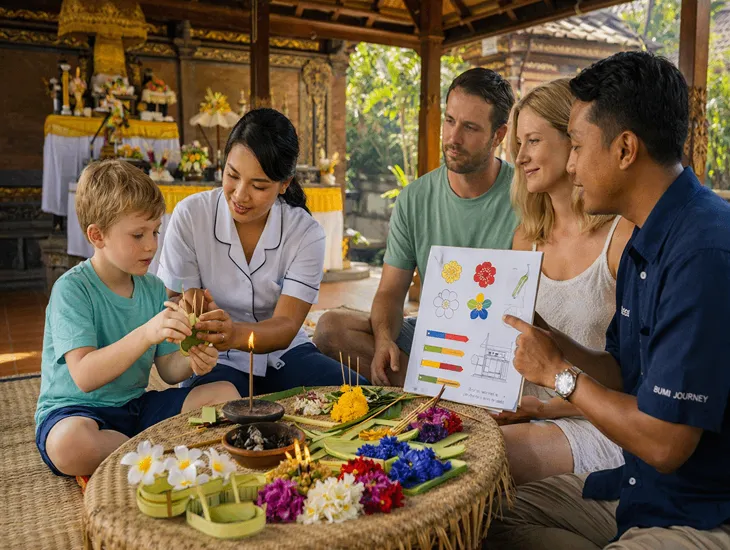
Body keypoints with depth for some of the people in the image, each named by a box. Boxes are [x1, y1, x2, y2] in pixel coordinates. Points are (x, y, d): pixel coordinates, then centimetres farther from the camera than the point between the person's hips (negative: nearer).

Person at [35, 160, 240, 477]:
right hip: (74, 411, -6)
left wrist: (192, 363, -18)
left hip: (136, 405, 6)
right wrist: (146, 333, -38)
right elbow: (84, 376, -26)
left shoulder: (154, 288, 5)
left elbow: (167, 368, 6)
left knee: (225, 392, -6)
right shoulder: (72, 289, -15)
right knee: (70, 442, -40)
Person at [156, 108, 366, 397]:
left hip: (283, 355, 3)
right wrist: (190, 307, -32)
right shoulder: (190, 215, -9)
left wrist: (235, 333, -38)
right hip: (215, 363, -3)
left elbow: (285, 327, -15)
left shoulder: (306, 234, -8)